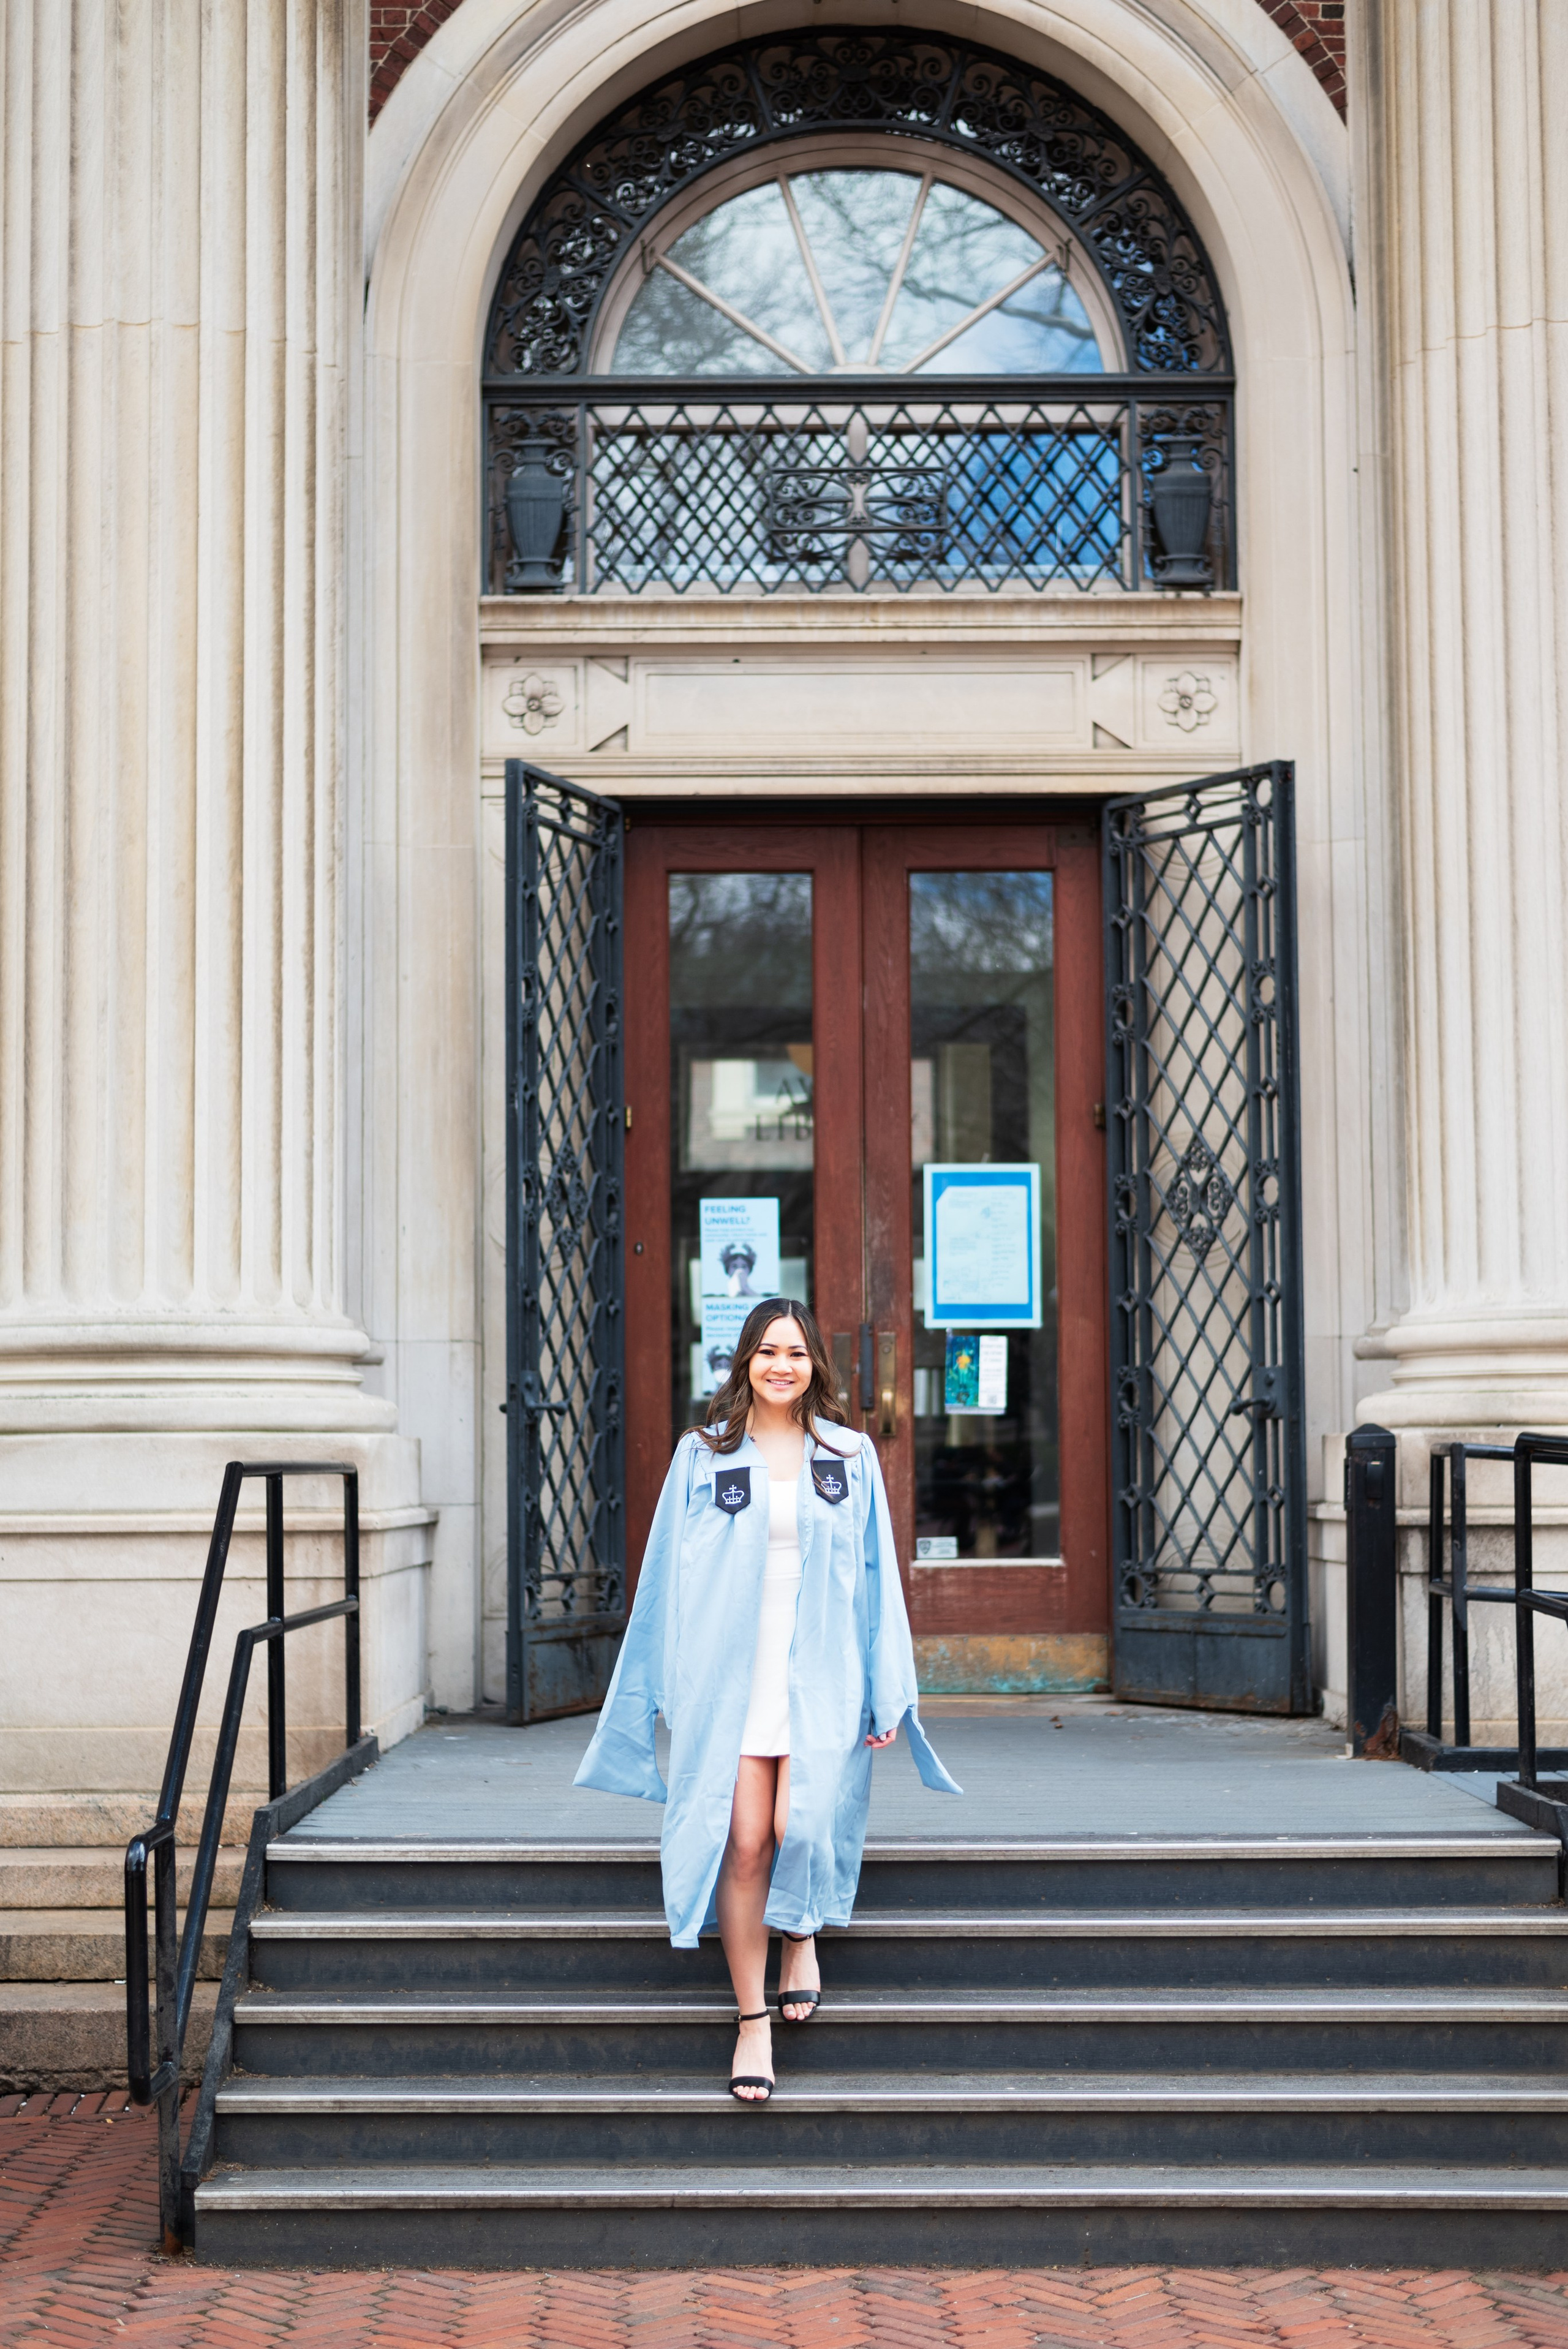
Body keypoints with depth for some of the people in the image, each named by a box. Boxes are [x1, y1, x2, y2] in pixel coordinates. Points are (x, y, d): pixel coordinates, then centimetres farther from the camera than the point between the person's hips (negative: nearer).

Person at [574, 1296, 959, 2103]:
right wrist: (670, 1690, 4)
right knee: (745, 1842, -5)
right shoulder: (703, 1456, 6)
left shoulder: (850, 1455, 8)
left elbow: (877, 1576, 8)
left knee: (801, 1827, -14)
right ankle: (753, 2018, 8)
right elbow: (671, 1575, 7)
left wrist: (888, 1694, 4)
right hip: (729, 1675, 0)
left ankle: (802, 1933, 21)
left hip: (821, 1677, 0)